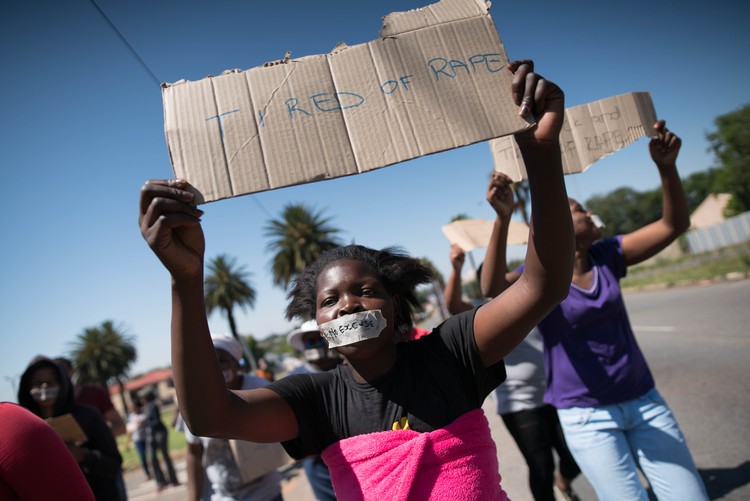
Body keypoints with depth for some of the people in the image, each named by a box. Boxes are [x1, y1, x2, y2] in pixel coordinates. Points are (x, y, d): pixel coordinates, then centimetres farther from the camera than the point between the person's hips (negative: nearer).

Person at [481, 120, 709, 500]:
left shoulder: (607, 256, 2)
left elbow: (674, 225, -1)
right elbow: (492, 287, -32)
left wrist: (667, 167, -17)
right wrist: (502, 217, -45)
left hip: (644, 401, 5)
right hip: (587, 417, -4)